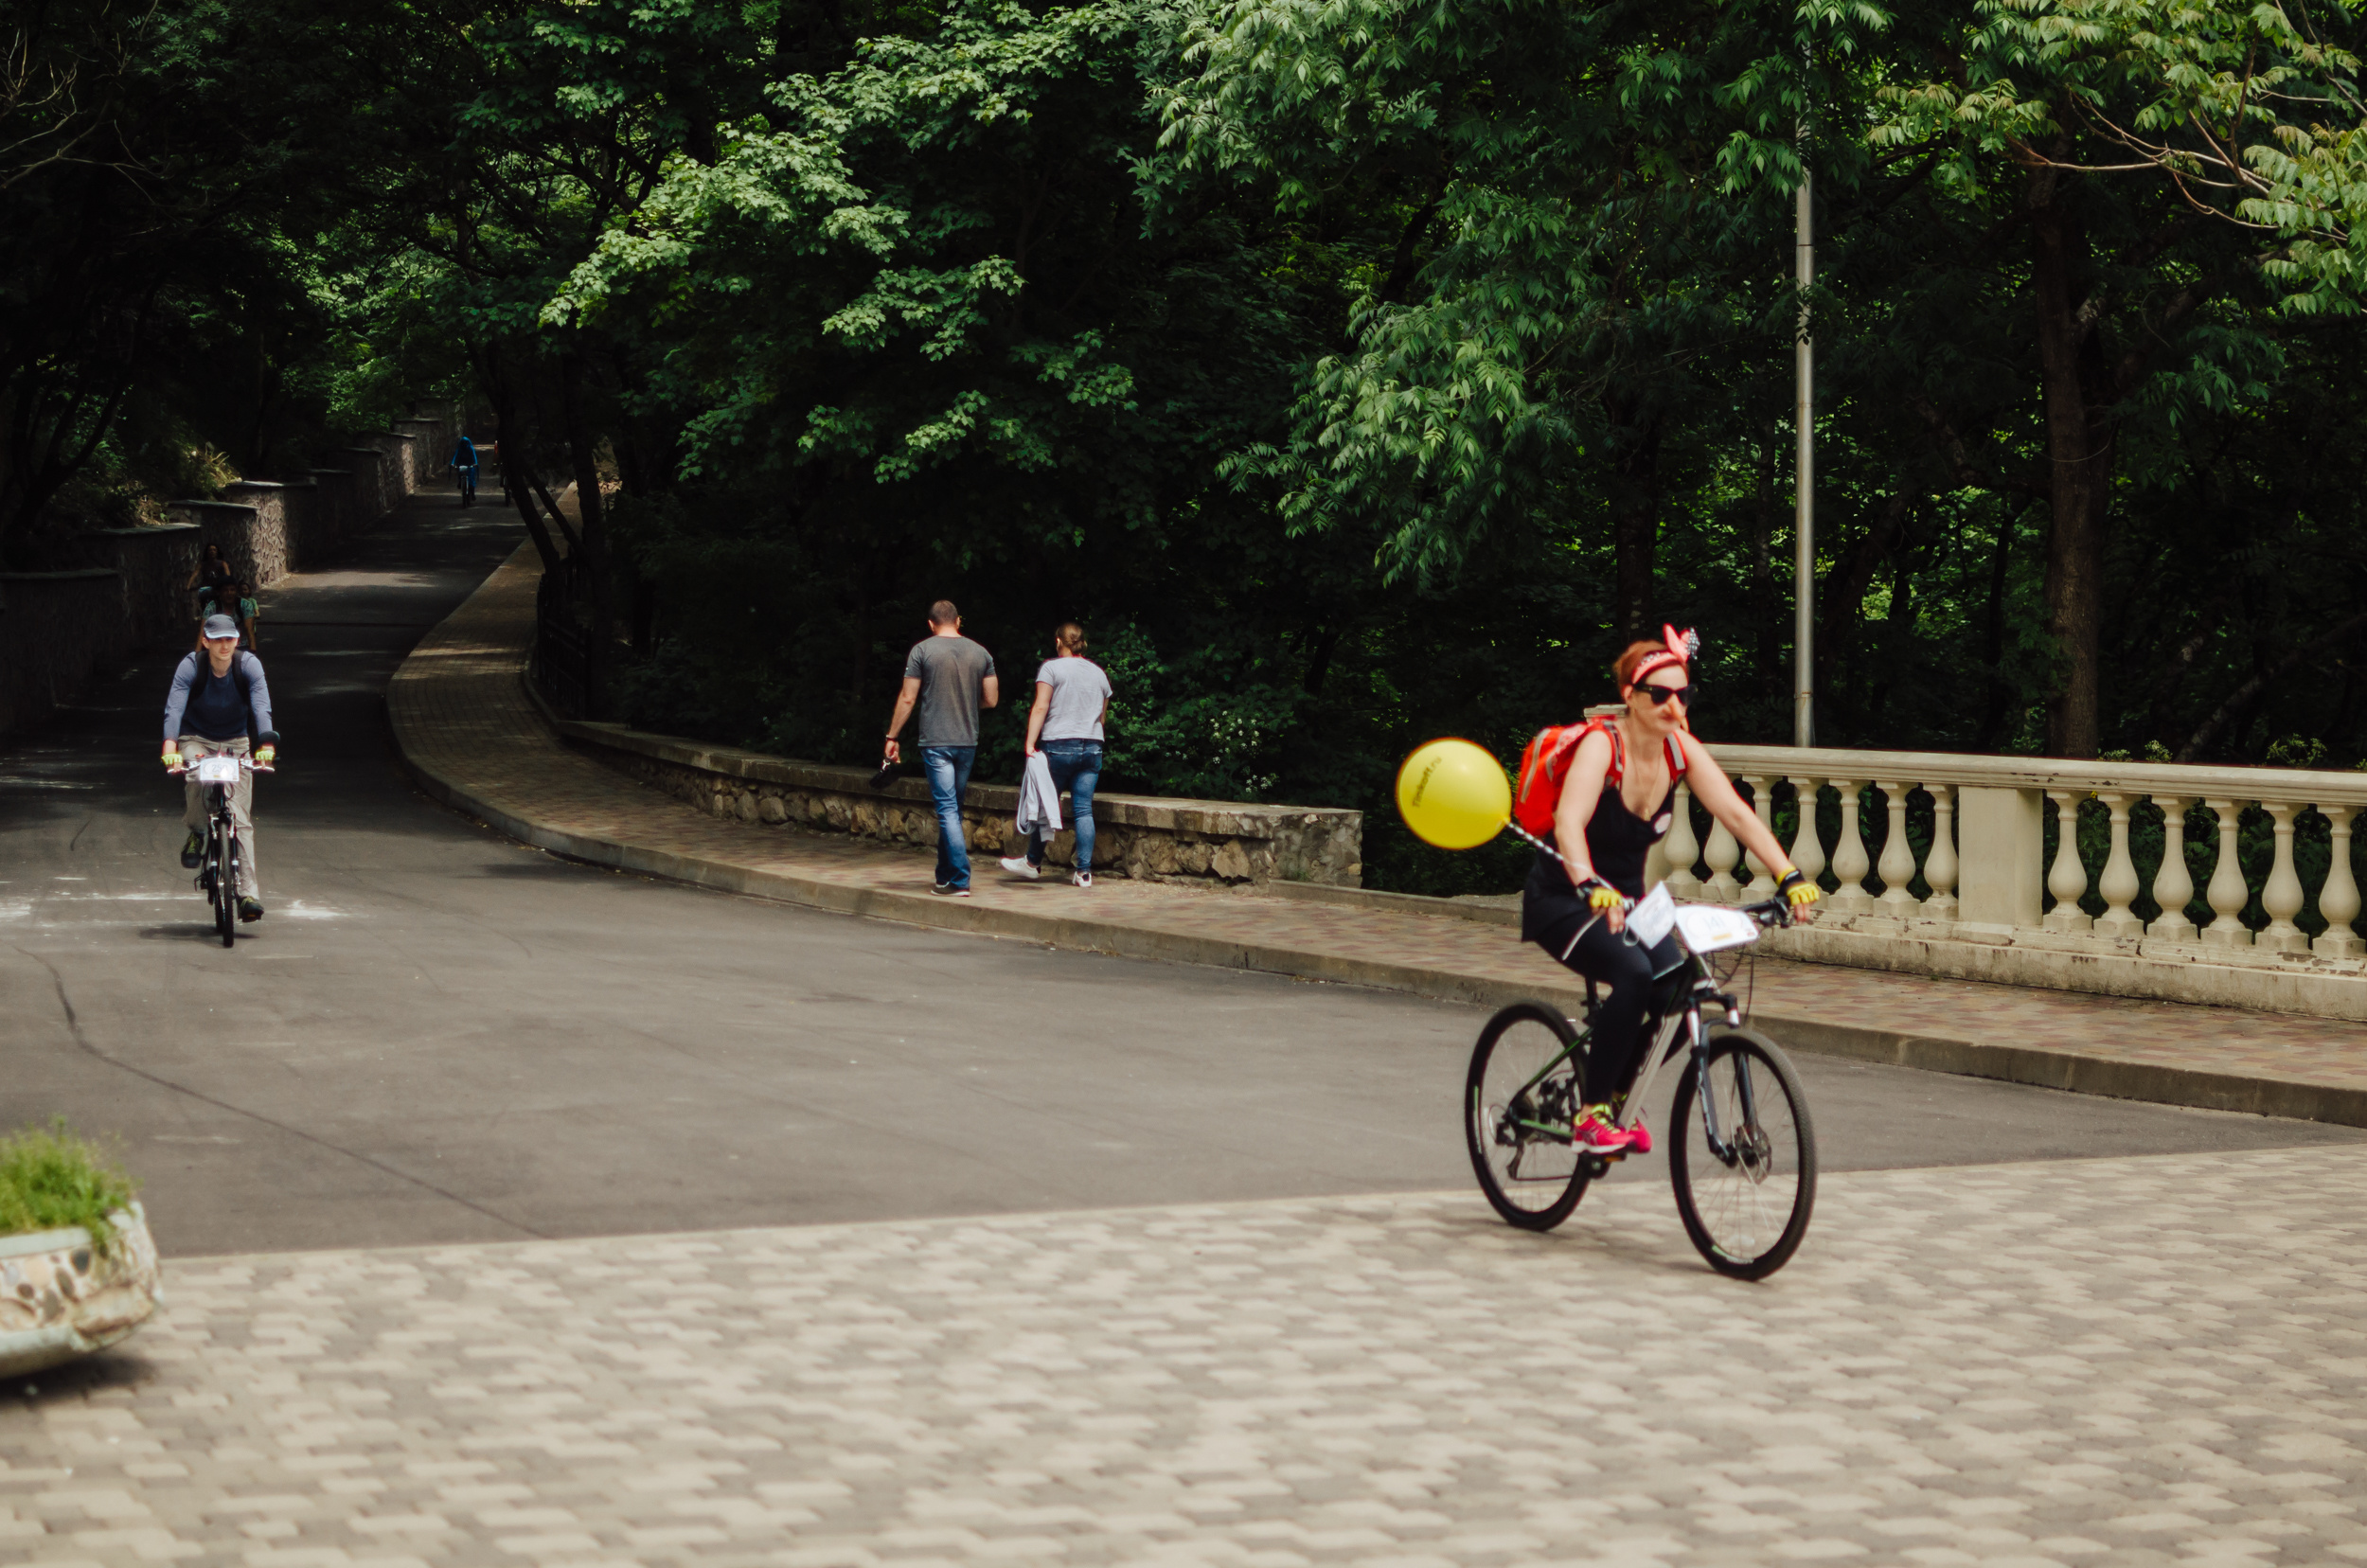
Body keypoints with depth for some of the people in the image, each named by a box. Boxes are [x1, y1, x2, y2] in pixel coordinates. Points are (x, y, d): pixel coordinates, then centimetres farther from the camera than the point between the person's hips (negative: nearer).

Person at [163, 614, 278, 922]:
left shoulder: (249, 665, -15)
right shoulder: (191, 666, -17)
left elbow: (261, 708, -26)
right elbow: (174, 708, -28)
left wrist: (267, 745, -43)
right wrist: (170, 747, -45)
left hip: (235, 743, 1)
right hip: (196, 739, -1)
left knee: (241, 818, -13)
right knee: (194, 779, -36)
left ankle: (249, 892, -16)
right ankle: (196, 833, -6)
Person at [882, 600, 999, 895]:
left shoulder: (922, 651, -6)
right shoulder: (981, 653, 4)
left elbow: (907, 699, -6)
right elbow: (991, 699, 7)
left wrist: (892, 737, 2)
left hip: (936, 742, -4)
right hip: (968, 743, 4)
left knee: (947, 809, -5)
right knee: (953, 808, 17)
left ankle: (961, 880, -12)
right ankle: (945, 875, 24)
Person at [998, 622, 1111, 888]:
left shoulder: (1052, 668, -3)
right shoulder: (1099, 674, 12)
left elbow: (1040, 708, -11)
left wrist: (1030, 743, -14)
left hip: (1059, 746, -4)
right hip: (1093, 748, 4)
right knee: (1083, 809, 2)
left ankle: (1033, 863, 19)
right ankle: (1084, 871, -3)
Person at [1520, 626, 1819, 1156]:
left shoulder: (1681, 749, -7)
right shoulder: (1602, 743, -24)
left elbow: (1737, 814, -13)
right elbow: (1569, 821, -39)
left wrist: (1788, 874, -26)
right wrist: (1590, 886, -56)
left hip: (1626, 899, 6)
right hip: (1562, 901, -6)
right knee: (1634, 974, -31)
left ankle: (1617, 1093, 9)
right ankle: (1590, 1113, -18)